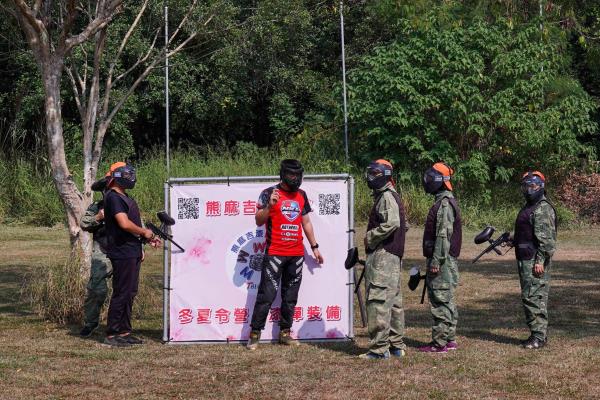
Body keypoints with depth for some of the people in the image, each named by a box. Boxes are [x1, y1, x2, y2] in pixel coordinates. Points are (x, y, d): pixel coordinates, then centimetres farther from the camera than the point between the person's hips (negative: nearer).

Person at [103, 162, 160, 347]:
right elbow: (124, 224, -23)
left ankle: (124, 332, 19)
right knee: (121, 293, -7)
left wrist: (148, 238, 13)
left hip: (132, 253, 10)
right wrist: (144, 232, -10)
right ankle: (111, 334, -2)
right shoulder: (113, 197, -13)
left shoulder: (125, 198, 19)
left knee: (130, 293, 13)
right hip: (122, 254, -10)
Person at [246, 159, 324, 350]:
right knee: (267, 294, -9)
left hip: (297, 254, 6)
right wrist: (269, 205, -28)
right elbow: (259, 221, -10)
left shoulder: (301, 195, 13)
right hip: (275, 253, -6)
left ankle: (285, 333, 17)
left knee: (290, 296, 9)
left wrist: (314, 247, 22)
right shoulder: (269, 193, -4)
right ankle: (254, 334, -4)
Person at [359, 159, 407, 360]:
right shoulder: (391, 195, 19)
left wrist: (370, 237, -14)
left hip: (382, 255, -11)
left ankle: (379, 348, -10)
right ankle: (396, 345, 21)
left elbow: (392, 223, -25)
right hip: (394, 255, 11)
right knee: (393, 300, 14)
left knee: (378, 301, -10)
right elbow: (403, 225, 25)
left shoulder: (386, 196, -12)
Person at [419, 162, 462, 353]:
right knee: (446, 301, 14)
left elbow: (444, 235, -22)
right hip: (446, 260, 11)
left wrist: (436, 261, -22)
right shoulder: (445, 201, 17)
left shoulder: (444, 204, -16)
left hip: (442, 260, -11)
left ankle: (439, 343, -5)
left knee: (440, 300, -7)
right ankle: (449, 339, 20)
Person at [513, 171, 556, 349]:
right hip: (525, 259, 10)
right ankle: (539, 333, 19)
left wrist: (540, 261, -23)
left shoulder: (543, 209, -13)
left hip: (535, 260, -10)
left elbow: (545, 238, -20)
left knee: (533, 296, -11)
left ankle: (539, 336, -8)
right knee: (534, 297, 13)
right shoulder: (528, 207, 19)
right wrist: (512, 240, 15)